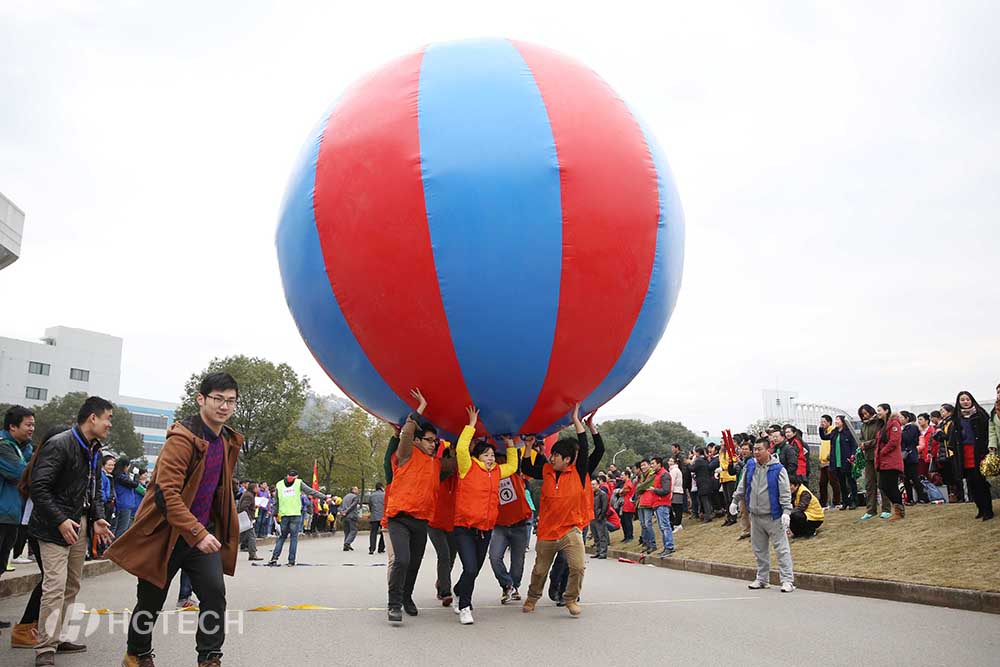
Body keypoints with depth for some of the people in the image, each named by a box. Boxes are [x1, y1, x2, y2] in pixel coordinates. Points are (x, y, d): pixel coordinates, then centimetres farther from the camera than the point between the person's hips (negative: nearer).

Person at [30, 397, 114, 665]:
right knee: (55, 586, -10)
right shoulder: (59, 445, -16)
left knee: (71, 586, 12)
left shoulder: (94, 450, 11)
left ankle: (54, 638, 24)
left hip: (80, 524, 9)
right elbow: (38, 487, -19)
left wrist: (97, 517, 4)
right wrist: (60, 520, -22)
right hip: (55, 526, -9)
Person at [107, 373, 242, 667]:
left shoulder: (229, 441, 3)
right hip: (168, 532, -5)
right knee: (151, 600, 12)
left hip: (204, 532, 5)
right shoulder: (182, 438, -21)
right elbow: (167, 492, -27)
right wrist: (197, 534, -31)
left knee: (215, 592, -9)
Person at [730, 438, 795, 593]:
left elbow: (785, 492, -12)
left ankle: (787, 580, 3)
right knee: (759, 549, 14)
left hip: (773, 516, -5)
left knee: (781, 549, -3)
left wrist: (786, 511, -18)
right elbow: (742, 486, 17)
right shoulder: (750, 465, 4)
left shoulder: (778, 469, -11)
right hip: (755, 516, 6)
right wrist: (735, 500, 20)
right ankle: (762, 579, 25)